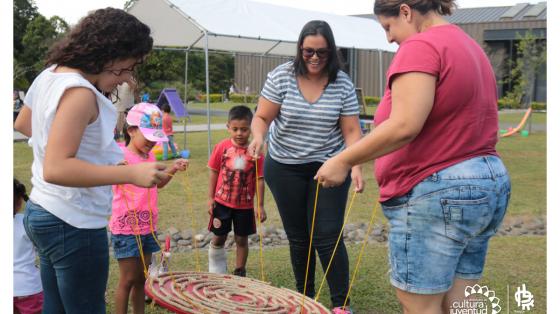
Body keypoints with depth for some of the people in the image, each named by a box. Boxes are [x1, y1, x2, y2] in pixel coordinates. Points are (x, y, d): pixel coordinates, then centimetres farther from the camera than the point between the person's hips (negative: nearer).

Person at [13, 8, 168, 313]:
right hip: (74, 227, -10)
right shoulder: (80, 93, -23)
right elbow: (56, 168, -31)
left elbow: (22, 124, 25)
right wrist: (131, 173, -35)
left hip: (41, 213, 10)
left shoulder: (50, 74, 7)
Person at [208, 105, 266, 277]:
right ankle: (216, 272, 29)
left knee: (242, 239, 10)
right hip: (222, 202, 1)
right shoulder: (222, 147, -6)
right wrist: (210, 197, 1)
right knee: (218, 238, 10)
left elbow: (259, 179, -5)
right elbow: (214, 172, 2)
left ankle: (239, 273, 25)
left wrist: (260, 206, -5)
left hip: (245, 205, -1)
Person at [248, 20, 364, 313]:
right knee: (298, 237, 10)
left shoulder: (342, 83, -8)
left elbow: (351, 131, -8)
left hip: (329, 167, -1)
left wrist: (355, 167, -22)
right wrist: (258, 136, -28)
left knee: (327, 236, -6)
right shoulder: (281, 76, -8)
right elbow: (261, 117, -6)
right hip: (285, 168, 1)